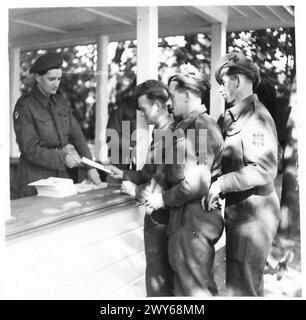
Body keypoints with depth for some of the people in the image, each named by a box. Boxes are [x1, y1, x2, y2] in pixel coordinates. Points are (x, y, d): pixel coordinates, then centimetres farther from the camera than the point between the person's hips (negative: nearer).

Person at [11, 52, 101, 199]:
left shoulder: (59, 100, 6)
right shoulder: (25, 106, -12)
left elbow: (76, 135, 5)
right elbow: (30, 150, -15)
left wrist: (90, 167, -3)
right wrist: (63, 158, -25)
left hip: (61, 175, 5)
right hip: (34, 177, -5)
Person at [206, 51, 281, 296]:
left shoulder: (256, 117, -16)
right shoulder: (233, 116, 11)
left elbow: (265, 170, -24)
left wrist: (221, 183, -23)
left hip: (252, 213, -9)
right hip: (238, 210, 9)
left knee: (240, 287, 0)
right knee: (250, 282, 23)